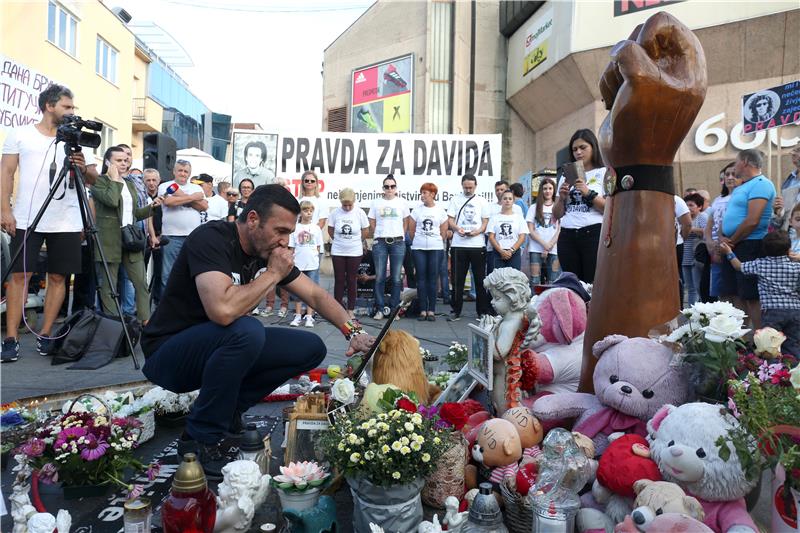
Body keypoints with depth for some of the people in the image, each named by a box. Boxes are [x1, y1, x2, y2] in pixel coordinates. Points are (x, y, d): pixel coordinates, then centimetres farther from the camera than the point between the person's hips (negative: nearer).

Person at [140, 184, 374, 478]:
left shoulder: (269, 251, -3)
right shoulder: (210, 239, -24)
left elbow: (316, 295, 2)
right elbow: (223, 311, -40)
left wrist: (353, 332, -13)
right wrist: (273, 274, -27)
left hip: (219, 346, 7)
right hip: (168, 353, -7)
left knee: (311, 348, -5)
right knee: (247, 330, -36)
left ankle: (227, 410, 5)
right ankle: (201, 440, -16)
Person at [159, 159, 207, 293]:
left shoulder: (197, 188, 16)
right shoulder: (165, 186, 7)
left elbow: (204, 206, 1)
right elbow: (168, 202, -13)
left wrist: (183, 196, -7)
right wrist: (192, 197, -4)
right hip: (172, 236, -3)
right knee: (168, 274, 0)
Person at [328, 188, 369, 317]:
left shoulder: (360, 213, -7)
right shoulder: (335, 212, -5)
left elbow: (365, 231, 2)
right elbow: (330, 230, 6)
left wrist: (357, 242, 6)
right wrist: (338, 241, 7)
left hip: (355, 252, 0)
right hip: (338, 252, 1)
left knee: (351, 281, 6)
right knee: (339, 280, 5)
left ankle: (351, 310, 14)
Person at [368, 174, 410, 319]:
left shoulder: (402, 202, 7)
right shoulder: (376, 202, 8)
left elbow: (406, 223, 13)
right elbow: (372, 224, 12)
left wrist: (400, 236, 5)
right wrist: (376, 237, 6)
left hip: (398, 242, 0)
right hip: (380, 243, 0)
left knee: (396, 278, 2)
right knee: (379, 277, 0)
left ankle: (394, 308, 10)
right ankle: (380, 309, 7)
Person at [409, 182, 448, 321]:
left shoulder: (441, 211, 4)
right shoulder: (417, 210, 5)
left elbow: (444, 232, 8)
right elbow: (411, 230, 10)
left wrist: (437, 242, 9)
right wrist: (417, 242, 12)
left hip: (436, 248, -1)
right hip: (418, 249, 1)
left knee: (433, 279, 0)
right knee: (421, 279, 1)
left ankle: (431, 310, 6)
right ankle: (423, 310, 6)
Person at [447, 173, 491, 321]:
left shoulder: (482, 201, 10)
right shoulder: (455, 200, 9)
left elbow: (485, 222, 7)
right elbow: (450, 220, 6)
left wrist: (478, 231, -13)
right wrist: (457, 228, -15)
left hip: (477, 244, 0)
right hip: (458, 245, 0)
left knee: (480, 279, 5)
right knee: (457, 279, 3)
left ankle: (483, 311, 14)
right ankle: (456, 311, 11)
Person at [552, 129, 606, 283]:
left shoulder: (604, 173, 6)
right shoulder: (566, 176, 19)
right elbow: (557, 215, 18)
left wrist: (589, 193, -13)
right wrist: (562, 198, 0)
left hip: (594, 234, -4)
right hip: (567, 236, 4)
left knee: (594, 284, -10)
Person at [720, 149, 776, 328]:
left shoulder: (760, 184, -11)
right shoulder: (739, 188, 19)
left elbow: (752, 221, -21)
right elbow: (727, 217, 20)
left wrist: (731, 241, -11)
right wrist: (722, 238, 2)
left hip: (750, 246, -9)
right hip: (732, 247, 9)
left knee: (752, 298, -7)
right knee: (737, 295, 12)